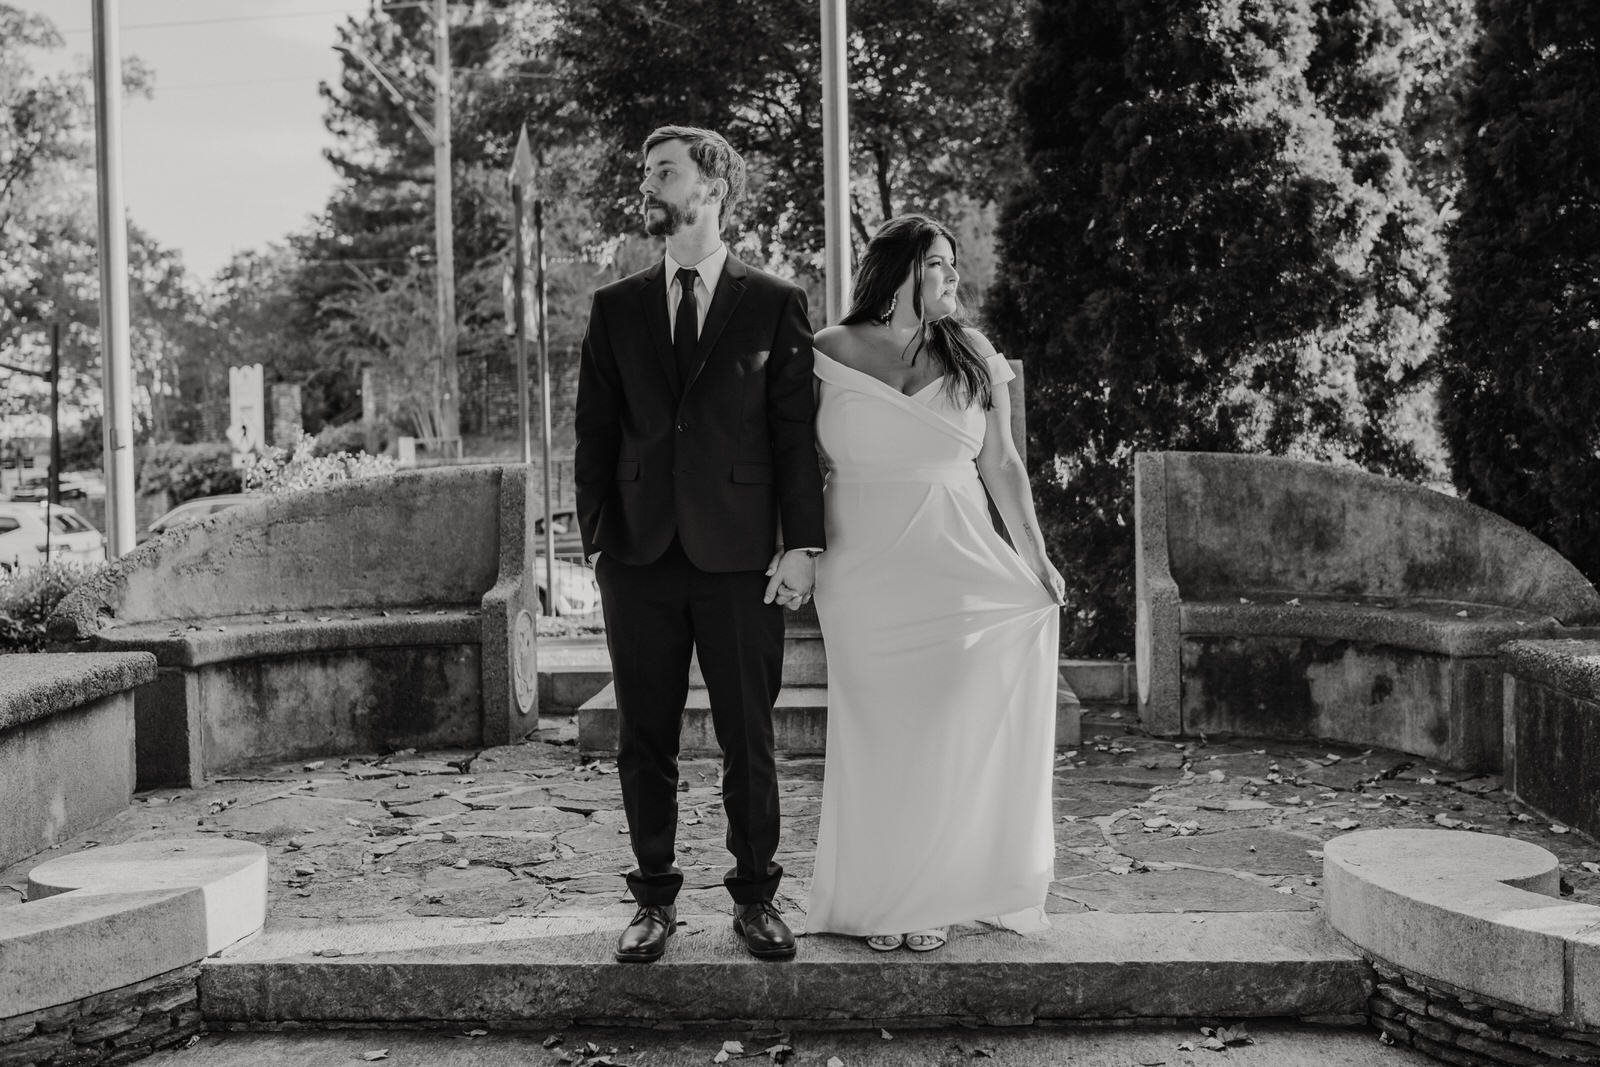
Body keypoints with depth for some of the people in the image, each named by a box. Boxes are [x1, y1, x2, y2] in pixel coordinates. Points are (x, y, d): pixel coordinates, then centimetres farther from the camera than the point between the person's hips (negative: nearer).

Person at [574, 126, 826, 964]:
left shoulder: (774, 305, 4)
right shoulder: (616, 307, 11)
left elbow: (796, 431, 1)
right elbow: (595, 433, 10)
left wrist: (803, 543, -6)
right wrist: (596, 541, 2)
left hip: (741, 556, -2)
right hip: (640, 555, 2)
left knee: (748, 739, 4)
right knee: (645, 741, 7)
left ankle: (756, 897, 18)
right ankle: (654, 900, 19)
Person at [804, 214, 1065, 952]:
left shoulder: (973, 357, 6)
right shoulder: (830, 354, 0)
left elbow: (1002, 464, 8)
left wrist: (1037, 560, 4)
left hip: (954, 571, 2)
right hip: (864, 579, -1)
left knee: (949, 731, 1)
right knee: (876, 733, 3)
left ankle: (932, 896, 16)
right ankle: (874, 899, 17)